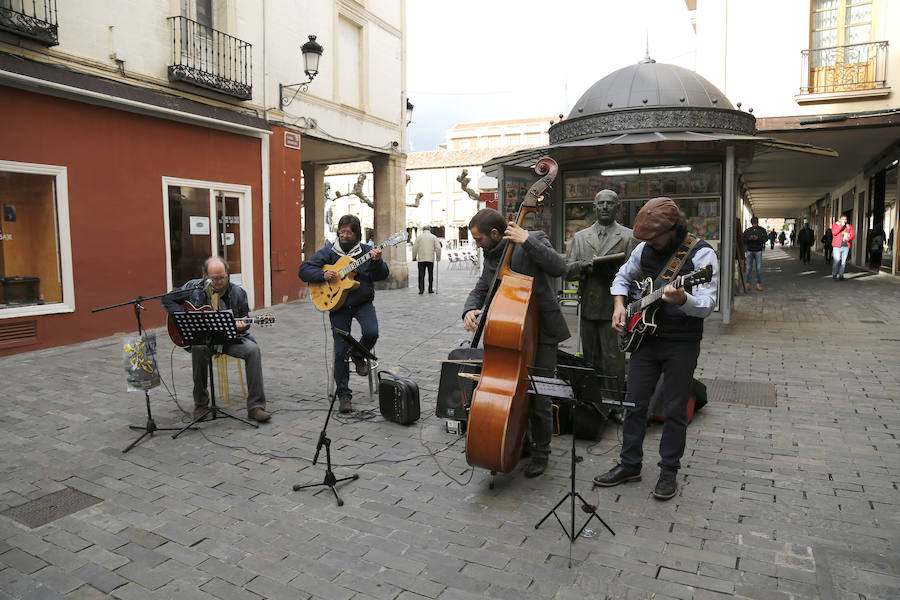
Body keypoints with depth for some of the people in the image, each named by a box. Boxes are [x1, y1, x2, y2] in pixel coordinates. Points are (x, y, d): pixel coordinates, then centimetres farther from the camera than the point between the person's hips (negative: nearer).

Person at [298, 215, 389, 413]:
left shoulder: (367, 251, 3)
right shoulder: (328, 251, 2)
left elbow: (382, 276, -5)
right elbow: (303, 270, 0)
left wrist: (377, 262, -25)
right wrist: (323, 275, -17)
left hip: (363, 302, 0)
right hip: (338, 303, 0)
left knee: (371, 332, -26)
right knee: (341, 350, -2)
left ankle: (358, 356, 9)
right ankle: (343, 394, 11)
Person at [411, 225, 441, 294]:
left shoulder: (419, 236, 5)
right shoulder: (433, 237, 5)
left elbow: (414, 248, 0)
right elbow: (438, 248, -2)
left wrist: (414, 257, 10)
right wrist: (438, 257, 8)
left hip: (421, 259, 0)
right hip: (430, 259, 0)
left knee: (421, 274, 2)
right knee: (430, 274, 10)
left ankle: (421, 290, -5)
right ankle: (430, 289, 12)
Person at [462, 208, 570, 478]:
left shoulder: (534, 240, -11)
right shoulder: (492, 257, 10)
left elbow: (559, 268, -24)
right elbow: (480, 290, 12)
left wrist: (527, 241, -28)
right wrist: (470, 310, -10)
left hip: (541, 334, -6)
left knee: (539, 397, -1)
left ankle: (540, 452, 20)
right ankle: (521, 442, 35)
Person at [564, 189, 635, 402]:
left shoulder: (628, 237, 4)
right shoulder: (579, 237, 14)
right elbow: (566, 271, 7)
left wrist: (613, 269, -19)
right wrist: (583, 265, -13)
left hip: (614, 310, -4)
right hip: (588, 309, 4)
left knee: (613, 362, -5)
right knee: (591, 362, 12)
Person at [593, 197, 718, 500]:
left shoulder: (701, 254, -12)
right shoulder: (645, 248, 3)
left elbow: (707, 305, -19)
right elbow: (623, 276, 20)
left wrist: (682, 300, -40)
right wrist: (620, 304, 2)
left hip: (682, 345, -4)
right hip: (644, 339, 5)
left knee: (675, 410, 6)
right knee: (634, 403, 9)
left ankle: (669, 472, 23)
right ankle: (629, 465, 24)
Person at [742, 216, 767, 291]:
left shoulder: (762, 230, 6)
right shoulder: (747, 230, 9)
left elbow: (765, 239, -5)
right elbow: (743, 239, 1)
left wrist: (758, 238, -22)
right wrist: (749, 238, -18)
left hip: (758, 251, 0)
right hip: (749, 251, 1)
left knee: (759, 268, -1)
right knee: (749, 268, 0)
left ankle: (759, 284, 3)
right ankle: (747, 284, 6)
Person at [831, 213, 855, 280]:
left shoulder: (849, 226, 13)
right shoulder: (835, 225, 3)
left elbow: (853, 235, 7)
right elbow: (834, 232, -16)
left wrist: (848, 238, -14)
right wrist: (841, 225, -17)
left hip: (846, 246, 3)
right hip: (837, 246, -3)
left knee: (843, 261, 3)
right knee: (836, 260, -10)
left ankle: (841, 275, 9)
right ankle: (834, 275, 0)